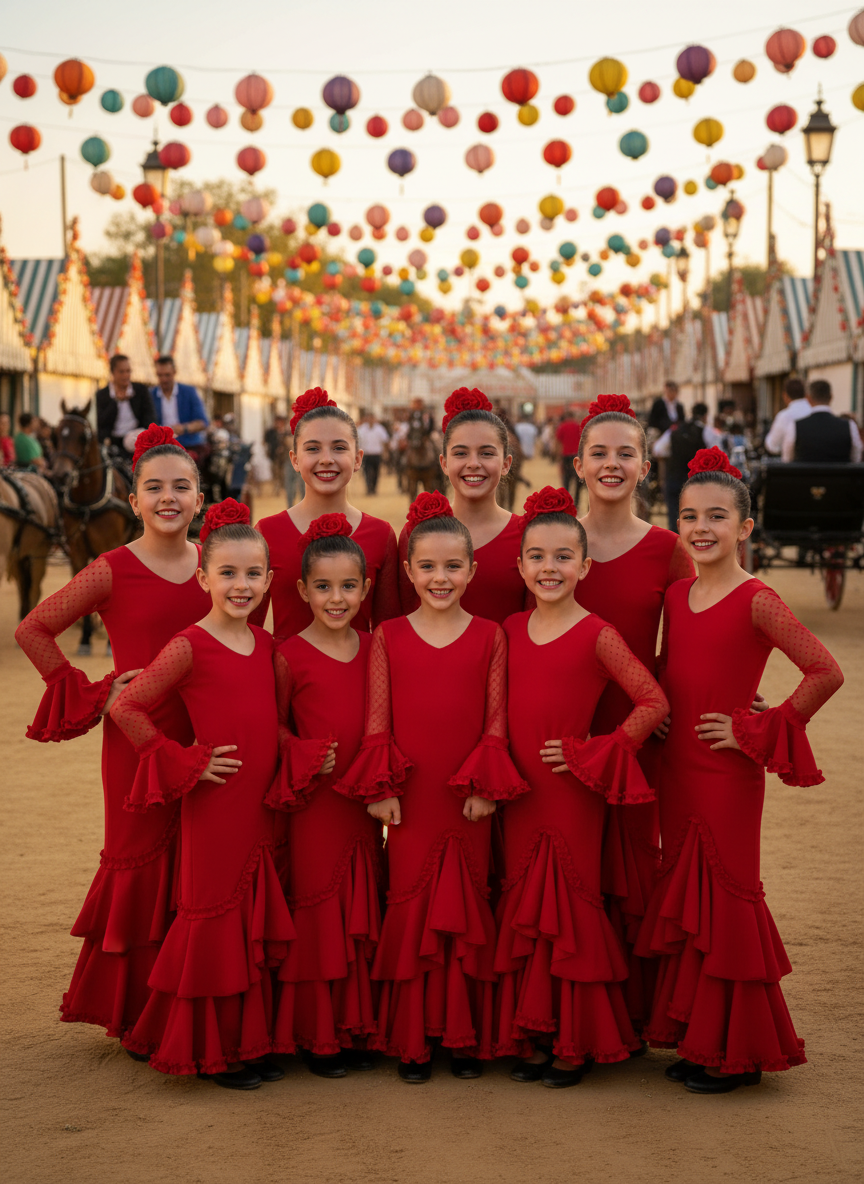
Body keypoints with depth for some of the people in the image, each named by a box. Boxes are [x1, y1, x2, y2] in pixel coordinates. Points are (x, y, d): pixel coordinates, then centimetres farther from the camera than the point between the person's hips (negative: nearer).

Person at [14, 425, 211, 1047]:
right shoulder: (112, 572, -7)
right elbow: (32, 630, -2)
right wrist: (93, 694, -4)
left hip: (204, 736, 4)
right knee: (143, 862, 2)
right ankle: (135, 1012, 15)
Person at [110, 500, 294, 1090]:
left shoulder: (265, 645, 9)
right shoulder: (190, 647, -11)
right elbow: (127, 708, -11)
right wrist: (187, 763, -11)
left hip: (262, 804, 6)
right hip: (214, 805, -6)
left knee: (257, 926, 12)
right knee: (216, 924, 1)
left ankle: (251, 1043, 23)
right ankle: (214, 1051, 13)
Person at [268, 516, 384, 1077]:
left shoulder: (372, 648, 6)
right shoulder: (290, 656, -7)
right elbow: (275, 725, 1)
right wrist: (307, 760, -13)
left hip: (364, 805, 4)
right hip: (313, 805, -4)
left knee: (362, 919, 10)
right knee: (318, 918, 2)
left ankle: (356, 1030, 21)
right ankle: (318, 1036, 13)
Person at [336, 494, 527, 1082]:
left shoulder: (489, 636, 3)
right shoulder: (388, 637, 3)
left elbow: (497, 719, 2)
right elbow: (378, 720, 2)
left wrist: (486, 786, -7)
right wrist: (379, 787, -5)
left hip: (470, 801, 0)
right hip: (408, 801, 0)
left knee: (467, 913, 6)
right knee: (411, 912, 4)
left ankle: (467, 1037, 17)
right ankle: (413, 1040, 14)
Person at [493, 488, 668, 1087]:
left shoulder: (596, 635, -9)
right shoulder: (511, 631, 7)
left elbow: (654, 704, -13)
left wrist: (590, 754, -12)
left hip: (573, 792, -5)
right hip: (519, 792, 5)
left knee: (571, 909, 1)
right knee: (524, 913, 9)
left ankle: (577, 1042, 12)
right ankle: (534, 1037, 19)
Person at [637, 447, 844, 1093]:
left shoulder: (756, 601, -14)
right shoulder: (677, 595, 7)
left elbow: (826, 673, -21)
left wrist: (757, 732, -15)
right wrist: (658, 718, 5)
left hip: (728, 774, -7)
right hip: (677, 767, 7)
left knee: (726, 899, 1)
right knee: (686, 899, 13)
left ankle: (736, 1054, 13)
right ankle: (695, 1038, 25)